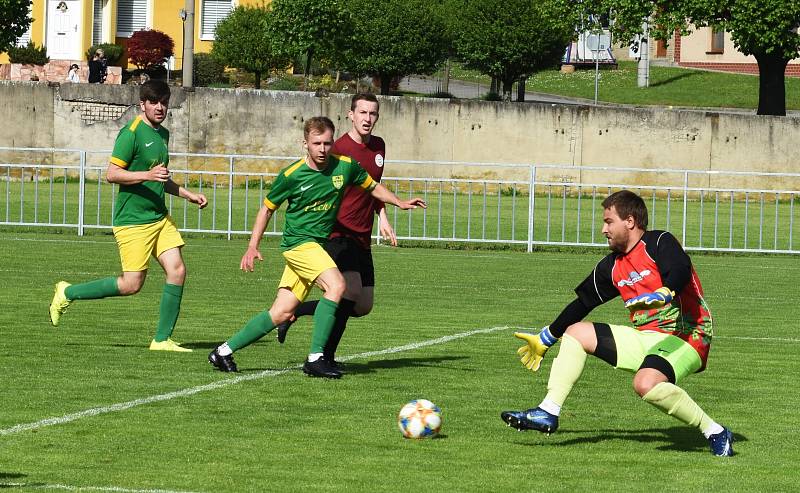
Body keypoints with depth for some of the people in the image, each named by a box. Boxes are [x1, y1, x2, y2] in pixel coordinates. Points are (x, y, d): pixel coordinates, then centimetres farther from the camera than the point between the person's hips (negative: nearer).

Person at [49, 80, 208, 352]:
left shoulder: (163, 134, 16)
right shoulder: (132, 133, -12)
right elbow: (112, 174, -17)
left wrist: (188, 195, 25)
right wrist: (147, 175, -27)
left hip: (159, 217, 8)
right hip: (132, 220, -8)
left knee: (177, 271, -6)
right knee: (132, 285, -7)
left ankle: (162, 339, 1)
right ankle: (68, 293, 11)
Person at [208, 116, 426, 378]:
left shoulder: (345, 166, -1)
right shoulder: (291, 175, -10)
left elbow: (373, 186, 18)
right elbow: (268, 208, 3)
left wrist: (400, 202, 5)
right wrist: (252, 247, 1)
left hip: (320, 244, 5)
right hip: (298, 242, -5)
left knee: (281, 314, 4)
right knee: (336, 285, -27)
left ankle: (224, 350, 15)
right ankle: (315, 358, -23)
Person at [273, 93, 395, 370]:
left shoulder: (379, 147, 12)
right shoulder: (339, 149, -11)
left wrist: (382, 218, 18)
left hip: (362, 240, 8)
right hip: (337, 235, -8)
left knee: (363, 306, 7)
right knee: (351, 291, -24)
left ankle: (294, 311, 22)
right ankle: (325, 357, -13)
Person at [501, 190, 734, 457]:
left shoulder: (659, 242, -9)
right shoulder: (612, 266, 14)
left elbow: (681, 271, -30)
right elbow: (582, 303, 24)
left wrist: (663, 294, -50)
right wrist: (545, 339, 31)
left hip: (684, 336, -9)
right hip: (646, 337, 9)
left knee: (646, 384, -37)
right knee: (575, 333, 8)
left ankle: (715, 432, -22)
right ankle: (548, 413, 4)